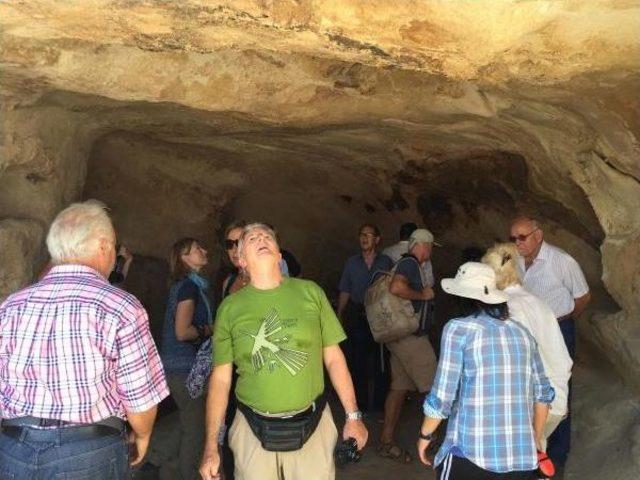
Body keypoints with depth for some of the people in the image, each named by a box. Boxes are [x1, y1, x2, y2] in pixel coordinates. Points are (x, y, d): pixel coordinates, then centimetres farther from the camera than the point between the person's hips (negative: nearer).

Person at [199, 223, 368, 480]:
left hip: (313, 425, 0)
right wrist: (211, 446, 0)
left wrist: (353, 416, 3)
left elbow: (333, 358, 2)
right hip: (253, 430, 0)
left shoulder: (310, 292, -2)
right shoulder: (229, 307, -2)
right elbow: (221, 377, 1)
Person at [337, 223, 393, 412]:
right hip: (357, 317, 2)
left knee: (379, 361, 3)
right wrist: (339, 316, 2)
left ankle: (379, 403, 17)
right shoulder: (351, 262, 7)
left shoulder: (385, 262, 1)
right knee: (357, 361, 9)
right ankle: (361, 402, 22)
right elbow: (345, 292, 7)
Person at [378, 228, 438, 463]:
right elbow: (396, 287, -30)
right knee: (433, 387, 1)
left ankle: (386, 441, 14)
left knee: (399, 387, 10)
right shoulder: (410, 262, -13)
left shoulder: (409, 264, 17)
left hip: (400, 336, 10)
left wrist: (424, 292, 18)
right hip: (411, 337, -10)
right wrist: (422, 295, -17)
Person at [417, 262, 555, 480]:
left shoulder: (458, 329, -7)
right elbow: (543, 394, 14)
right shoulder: (521, 332, 8)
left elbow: (442, 397, -10)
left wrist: (425, 435, 6)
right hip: (523, 460, 5)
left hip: (471, 456, -4)